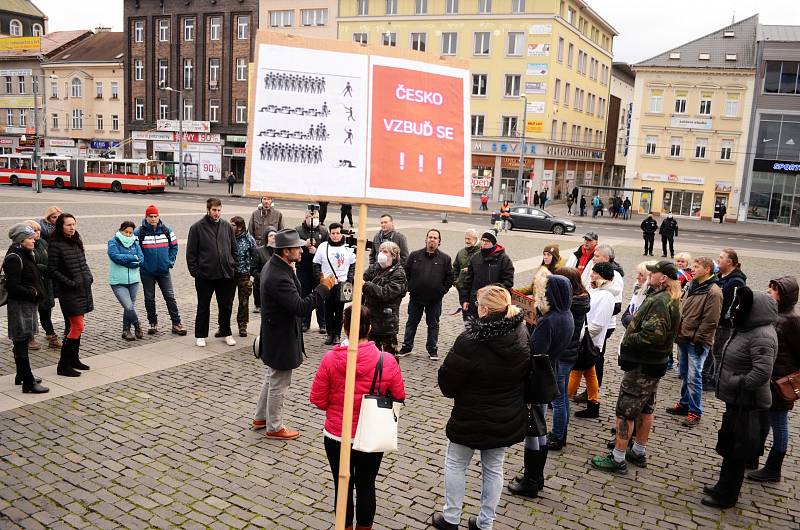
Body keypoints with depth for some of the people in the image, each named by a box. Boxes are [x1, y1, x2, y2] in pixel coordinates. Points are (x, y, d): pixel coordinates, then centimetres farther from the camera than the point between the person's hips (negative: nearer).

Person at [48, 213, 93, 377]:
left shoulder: (76, 242, 11)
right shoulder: (55, 245, -11)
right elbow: (52, 270, -13)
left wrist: (89, 277, 5)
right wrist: (70, 283, -17)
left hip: (83, 289, 7)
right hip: (69, 292, -7)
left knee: (75, 325, 14)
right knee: (77, 326, -9)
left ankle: (74, 359, 24)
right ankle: (63, 365, -1)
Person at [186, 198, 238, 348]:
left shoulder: (227, 227, 7)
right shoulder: (197, 227, -3)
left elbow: (234, 249, 14)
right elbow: (191, 252, -2)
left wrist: (232, 266, 6)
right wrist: (194, 271, -7)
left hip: (226, 275, 3)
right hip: (205, 275, -3)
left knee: (226, 306, 12)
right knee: (203, 307, 8)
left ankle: (226, 332, 26)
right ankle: (200, 335, 20)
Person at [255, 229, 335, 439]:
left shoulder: (274, 266, 2)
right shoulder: (278, 278, -31)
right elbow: (301, 307, -32)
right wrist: (324, 288, -26)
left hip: (275, 337, 10)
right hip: (281, 340, -10)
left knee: (272, 379, 26)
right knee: (279, 383, 8)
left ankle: (260, 418, 42)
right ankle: (274, 427, 26)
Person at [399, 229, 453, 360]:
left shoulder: (445, 259, -1)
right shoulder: (415, 255, 1)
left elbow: (449, 277, 3)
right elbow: (406, 272, 7)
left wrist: (442, 290, -4)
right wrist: (410, 287, 1)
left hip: (435, 299, -1)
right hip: (416, 297, 1)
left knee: (433, 324, 8)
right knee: (411, 323, 10)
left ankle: (432, 350, 19)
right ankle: (406, 347, 22)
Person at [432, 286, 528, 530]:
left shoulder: (469, 342, -27)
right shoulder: (522, 336, -7)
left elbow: (447, 380, -19)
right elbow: (526, 375, 7)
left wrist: (452, 391, 2)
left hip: (471, 418, -5)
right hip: (508, 418, 5)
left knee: (455, 465, 17)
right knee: (494, 468, 20)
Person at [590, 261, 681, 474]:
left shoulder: (659, 302, -24)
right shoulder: (672, 300, 10)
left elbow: (652, 335, -32)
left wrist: (628, 340, -17)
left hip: (642, 366, -11)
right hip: (656, 362, 11)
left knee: (625, 411, -2)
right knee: (645, 408, 20)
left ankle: (617, 459, 6)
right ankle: (639, 452, 34)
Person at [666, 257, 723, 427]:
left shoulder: (713, 292, -15)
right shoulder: (692, 286, 11)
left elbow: (710, 321, -18)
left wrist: (698, 340, -17)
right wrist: (678, 331, 14)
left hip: (697, 342, -8)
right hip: (683, 338, 8)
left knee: (694, 377, -3)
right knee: (684, 374, 18)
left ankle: (695, 412, 8)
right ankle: (685, 404, 31)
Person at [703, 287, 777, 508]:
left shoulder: (762, 336, -23)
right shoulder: (748, 329, 8)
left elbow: (762, 373, -31)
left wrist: (734, 384, -22)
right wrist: (724, 378, 9)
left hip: (748, 406, -10)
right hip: (737, 401, 10)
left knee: (735, 452, 5)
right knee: (730, 447, 21)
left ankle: (726, 496, 20)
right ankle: (724, 487, 37)